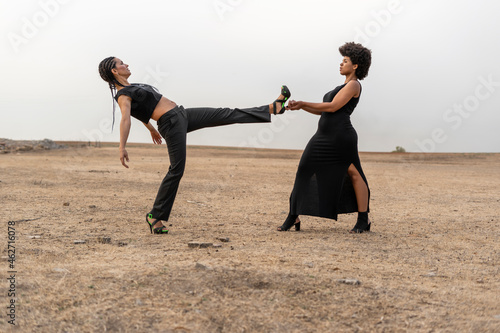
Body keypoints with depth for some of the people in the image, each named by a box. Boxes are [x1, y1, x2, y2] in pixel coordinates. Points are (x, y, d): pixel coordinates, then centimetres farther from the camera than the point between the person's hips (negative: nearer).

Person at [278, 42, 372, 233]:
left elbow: (332, 107, -13)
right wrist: (300, 107, 9)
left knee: (353, 174, 1)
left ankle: (364, 220, 11)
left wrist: (303, 103, -7)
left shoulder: (354, 85, -3)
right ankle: (293, 218, 4)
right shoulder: (343, 87, 27)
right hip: (324, 138, 9)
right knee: (305, 172, 2)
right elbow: (323, 111, 23)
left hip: (341, 137, -9)